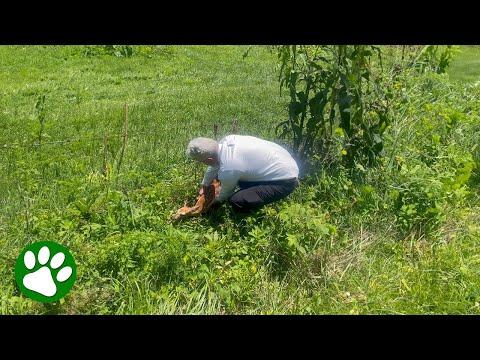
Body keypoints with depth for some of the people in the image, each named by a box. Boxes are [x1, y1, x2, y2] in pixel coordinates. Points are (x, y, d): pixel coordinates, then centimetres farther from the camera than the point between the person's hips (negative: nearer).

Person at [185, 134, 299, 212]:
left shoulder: (227, 171, -28)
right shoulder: (226, 140, -8)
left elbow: (225, 195, -4)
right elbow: (214, 165, 13)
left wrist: (215, 201, 19)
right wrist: (204, 186, 27)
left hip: (286, 180, -9)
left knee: (236, 201, -19)